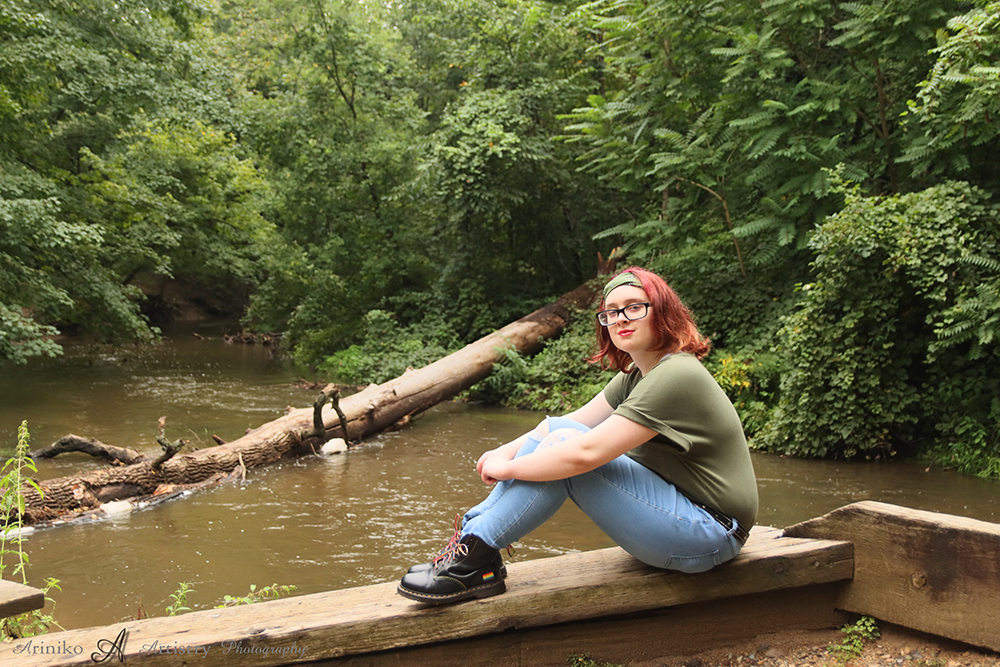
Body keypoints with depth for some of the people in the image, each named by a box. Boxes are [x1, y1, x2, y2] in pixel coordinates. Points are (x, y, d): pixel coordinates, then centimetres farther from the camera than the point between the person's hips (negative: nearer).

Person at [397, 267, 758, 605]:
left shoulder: (676, 377, -22)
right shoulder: (637, 373, 9)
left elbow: (586, 453, -28)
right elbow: (574, 421, 9)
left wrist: (506, 468, -16)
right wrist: (509, 450, -7)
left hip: (710, 531, -9)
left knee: (565, 444, -22)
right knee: (557, 431, -2)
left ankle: (475, 558, -16)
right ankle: (474, 530, -5)